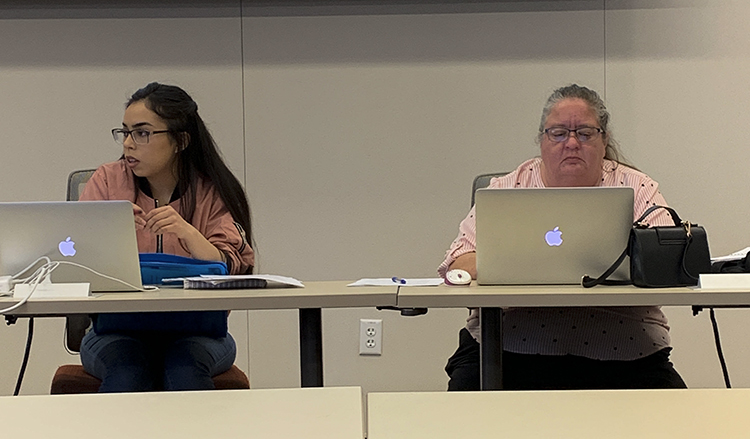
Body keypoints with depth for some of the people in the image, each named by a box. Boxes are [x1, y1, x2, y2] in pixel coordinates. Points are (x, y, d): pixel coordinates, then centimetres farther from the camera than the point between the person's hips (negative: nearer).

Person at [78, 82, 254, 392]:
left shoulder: (213, 193, 4)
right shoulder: (108, 180, 6)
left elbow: (229, 271, -8)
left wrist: (188, 233, -26)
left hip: (194, 330, 0)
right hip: (118, 329, 0)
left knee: (186, 369, -31)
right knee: (127, 371, -31)